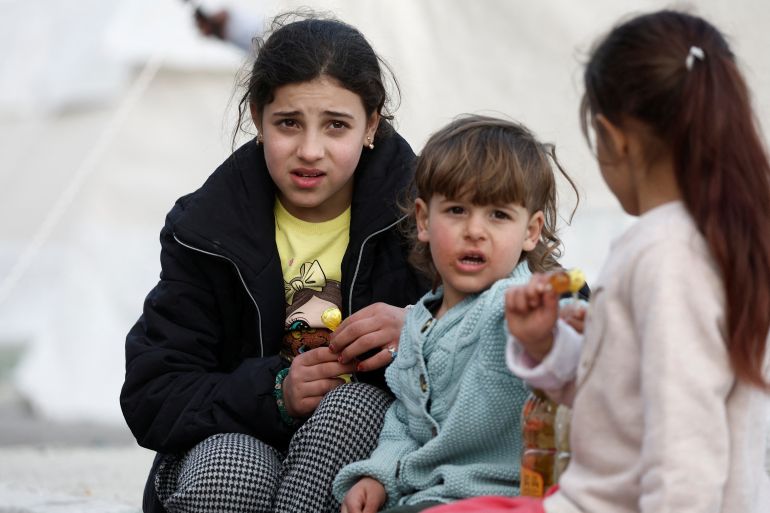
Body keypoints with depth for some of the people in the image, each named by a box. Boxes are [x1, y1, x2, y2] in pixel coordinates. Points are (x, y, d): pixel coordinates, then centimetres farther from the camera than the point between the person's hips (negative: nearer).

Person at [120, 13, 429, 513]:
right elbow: (150, 400, -8)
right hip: (230, 440, 0)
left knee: (355, 403, -34)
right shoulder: (206, 227, -3)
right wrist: (274, 394, -26)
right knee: (233, 465, -35)